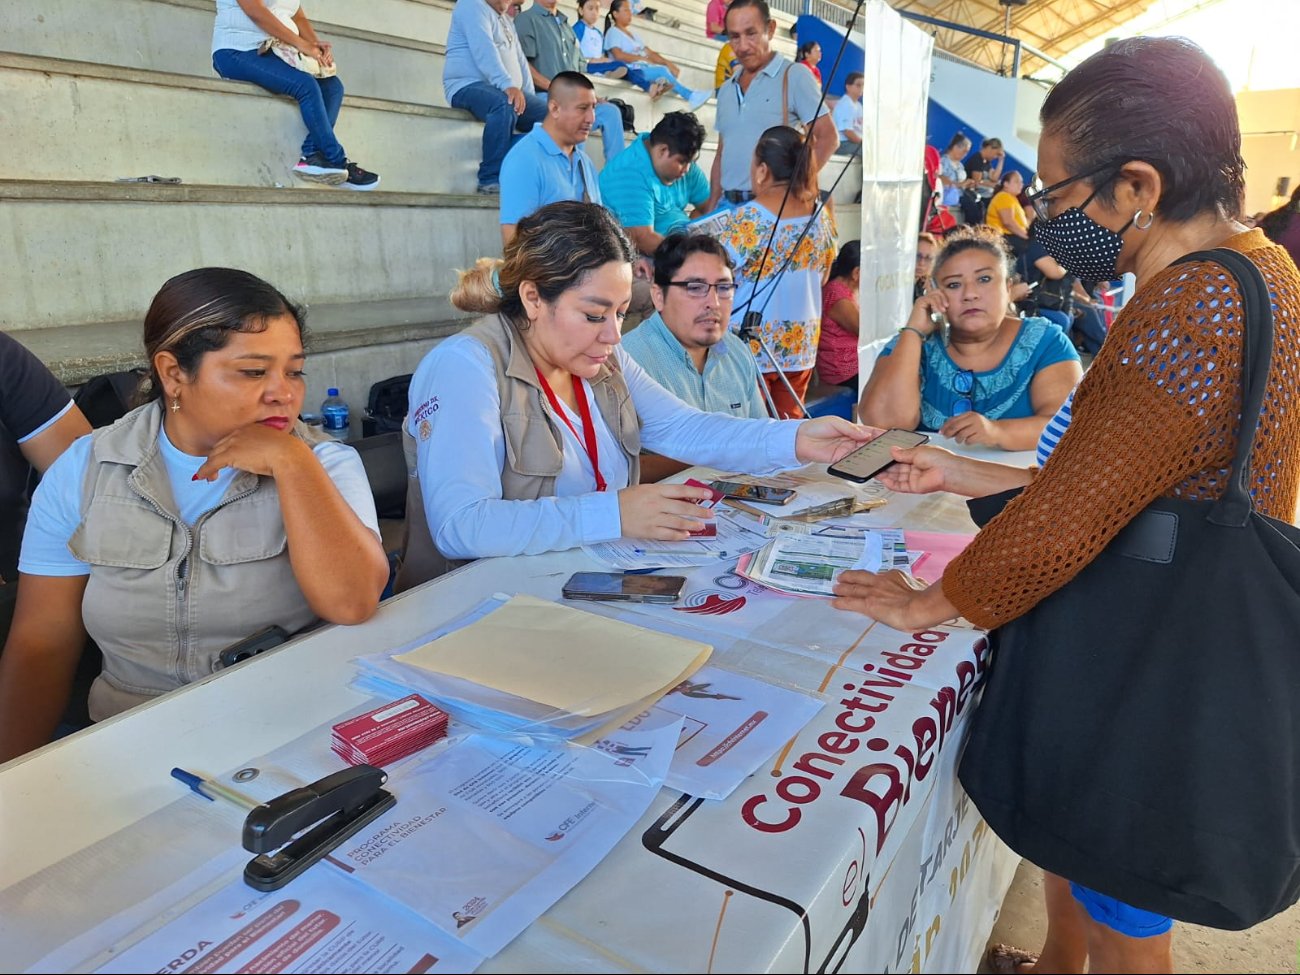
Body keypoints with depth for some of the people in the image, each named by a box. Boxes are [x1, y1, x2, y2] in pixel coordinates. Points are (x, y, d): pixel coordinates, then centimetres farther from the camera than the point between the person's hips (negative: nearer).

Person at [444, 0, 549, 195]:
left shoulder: (507, 21, 26)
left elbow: (520, 60, 20)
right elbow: (484, 50, -18)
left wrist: (530, 97, 4)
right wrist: (507, 85, -32)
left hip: (506, 90, 8)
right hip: (469, 86, -8)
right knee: (505, 106, -39)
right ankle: (492, 180, -36)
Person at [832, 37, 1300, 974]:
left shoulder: (1192, 308, -27)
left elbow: (1061, 524, -26)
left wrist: (920, 605, -11)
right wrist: (969, 475, 12)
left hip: (1148, 687, -9)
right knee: (1071, 839, 29)